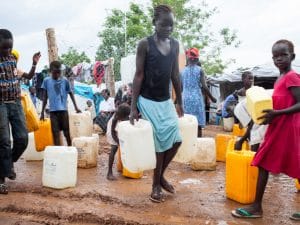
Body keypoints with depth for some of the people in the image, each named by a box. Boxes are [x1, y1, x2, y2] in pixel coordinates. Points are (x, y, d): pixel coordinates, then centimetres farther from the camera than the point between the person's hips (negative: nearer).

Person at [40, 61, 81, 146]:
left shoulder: (65, 80, 2)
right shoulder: (46, 80, 3)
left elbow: (71, 93, 12)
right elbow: (45, 97, 8)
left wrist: (76, 107, 8)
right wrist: (42, 112, 7)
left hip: (63, 110, 0)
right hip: (53, 111, 0)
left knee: (66, 131, 4)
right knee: (55, 133, 0)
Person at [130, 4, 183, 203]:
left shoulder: (175, 45, 6)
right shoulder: (145, 44, -10)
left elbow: (175, 74, 12)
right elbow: (139, 75, -10)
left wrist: (180, 102, 13)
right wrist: (133, 106, -13)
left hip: (166, 101, 5)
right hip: (148, 102, -5)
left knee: (176, 140, 1)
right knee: (159, 144, -1)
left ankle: (161, 175, 24)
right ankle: (156, 185, 18)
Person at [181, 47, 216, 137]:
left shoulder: (183, 71, 7)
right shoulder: (199, 70, -4)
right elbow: (204, 87, -9)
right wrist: (212, 98, 4)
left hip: (185, 99, 4)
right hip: (196, 99, -4)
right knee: (198, 124, 1)